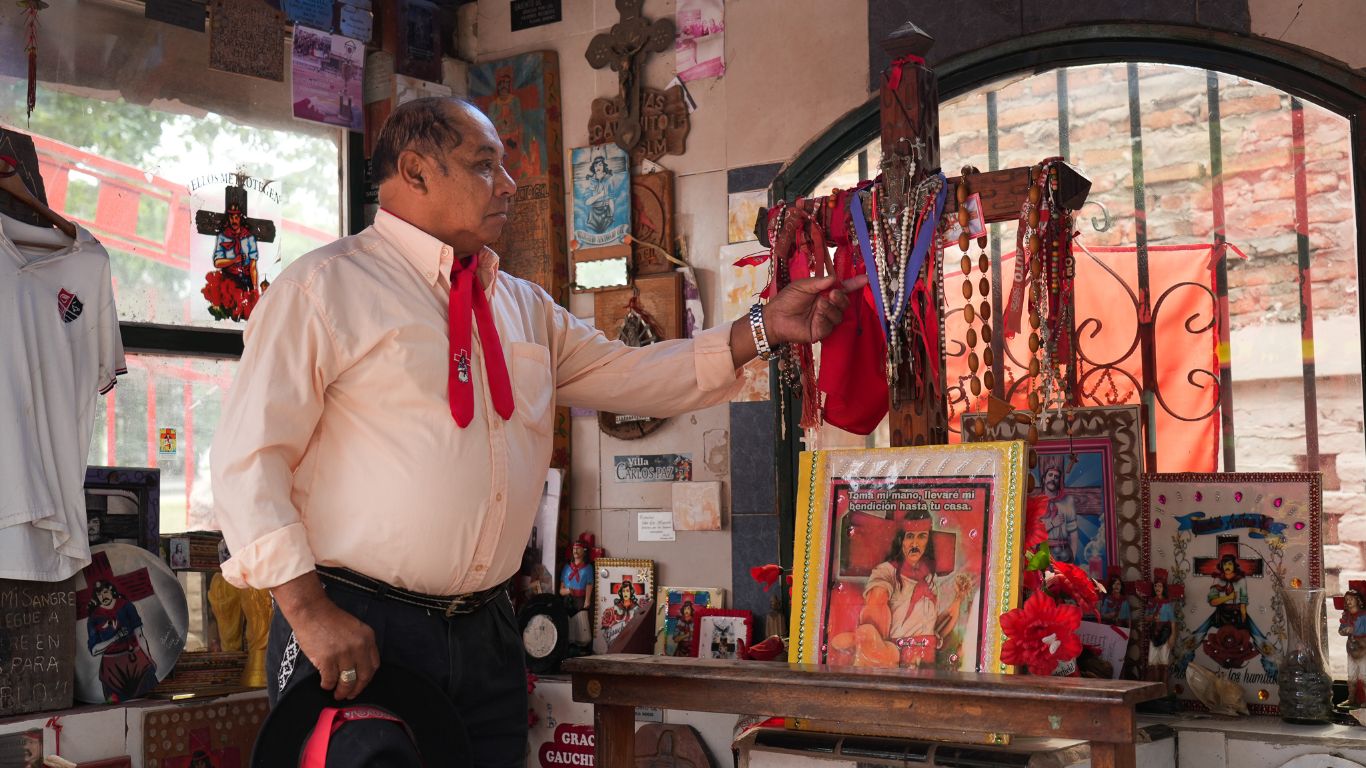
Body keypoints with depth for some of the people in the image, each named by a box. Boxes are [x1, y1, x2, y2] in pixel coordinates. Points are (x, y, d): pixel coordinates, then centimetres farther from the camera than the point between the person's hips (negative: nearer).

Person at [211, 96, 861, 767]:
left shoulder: (525, 307, 16)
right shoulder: (326, 285, -4)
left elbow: (629, 375, 14)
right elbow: (249, 458, -9)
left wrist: (765, 329, 3)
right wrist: (308, 610, -18)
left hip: (486, 634, 6)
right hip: (354, 633, -6)